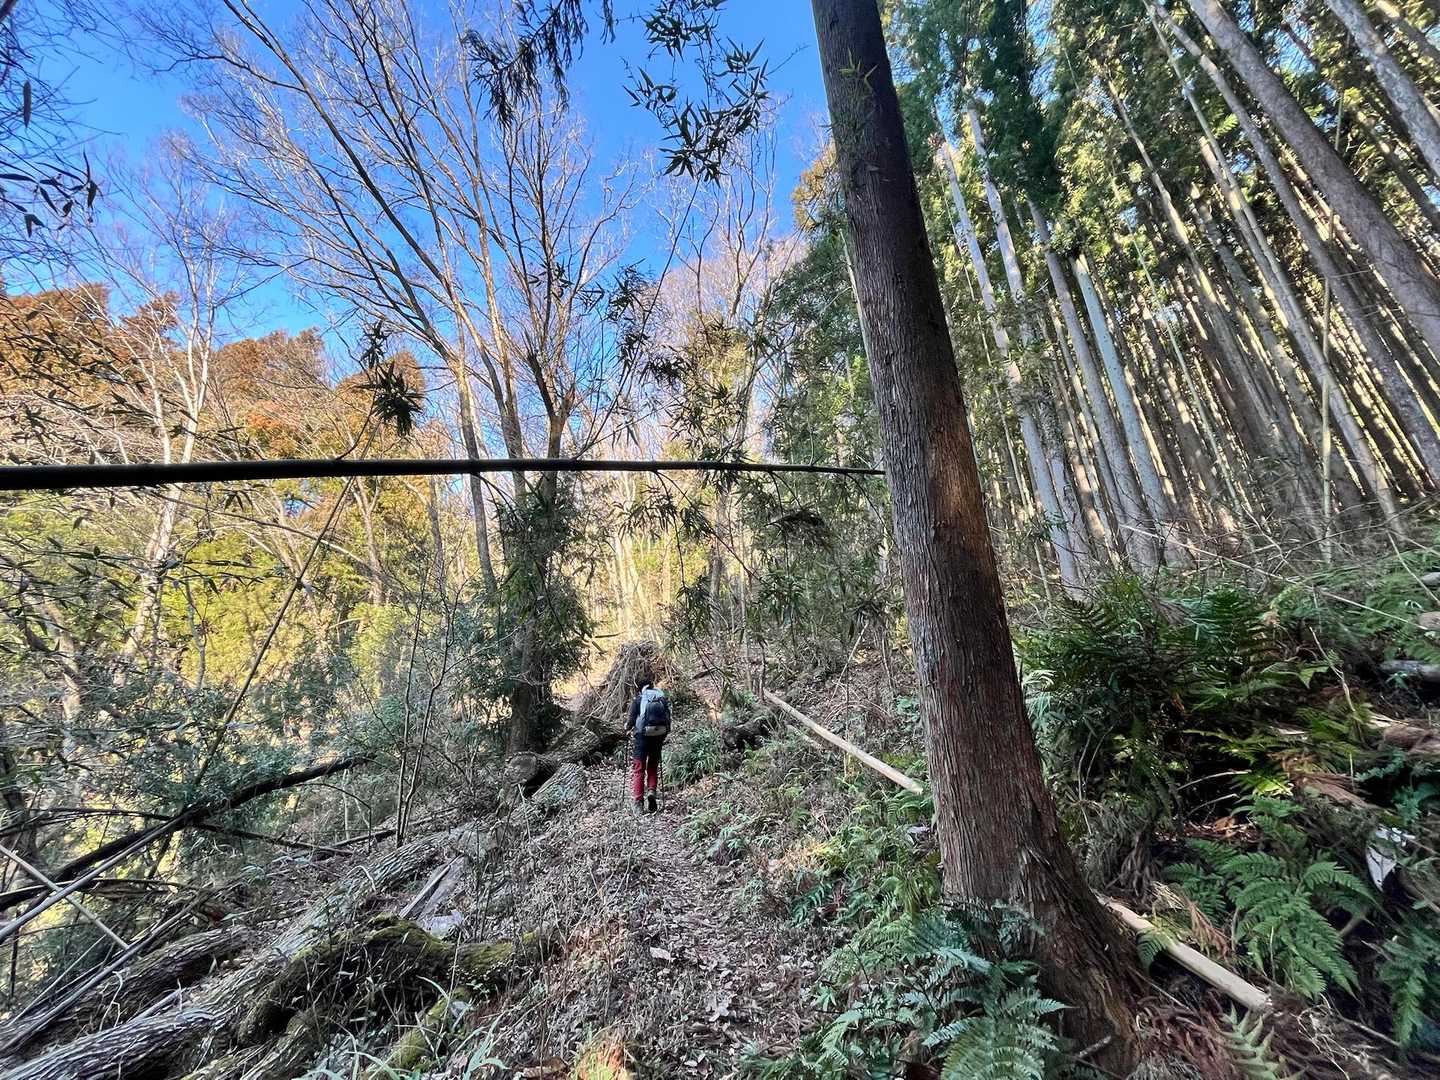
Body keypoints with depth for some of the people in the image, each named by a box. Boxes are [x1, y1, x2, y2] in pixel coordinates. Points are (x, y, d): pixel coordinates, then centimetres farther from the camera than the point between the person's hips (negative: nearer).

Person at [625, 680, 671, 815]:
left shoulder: (638, 699, 1)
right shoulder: (662, 699, 9)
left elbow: (632, 719, -3)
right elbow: (668, 718, 7)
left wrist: (627, 727, 18)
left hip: (643, 735, -3)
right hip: (659, 734, 3)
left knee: (638, 769, 6)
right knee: (653, 766, 22)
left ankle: (638, 804, 3)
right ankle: (652, 790, 2)